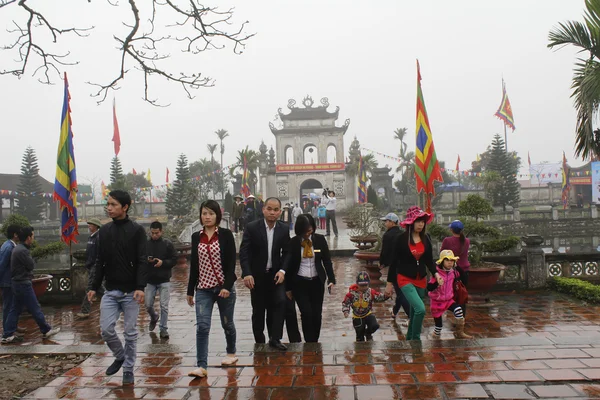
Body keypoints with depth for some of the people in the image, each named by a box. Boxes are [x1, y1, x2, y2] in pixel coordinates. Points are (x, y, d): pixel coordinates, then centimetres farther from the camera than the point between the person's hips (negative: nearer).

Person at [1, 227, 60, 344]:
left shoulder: (18, 248, 11)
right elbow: (32, 265, -14)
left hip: (17, 283, 10)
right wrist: (31, 258, 1)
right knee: (35, 308, 1)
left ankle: (7, 335, 14)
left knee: (16, 309, 12)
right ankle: (46, 330, 12)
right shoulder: (22, 251, -21)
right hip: (23, 284, -10)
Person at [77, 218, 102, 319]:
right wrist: (87, 264, 18)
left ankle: (85, 311, -5)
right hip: (90, 266, 10)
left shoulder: (98, 237, -15)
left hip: (95, 266, -10)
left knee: (90, 288, -8)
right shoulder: (90, 237, 14)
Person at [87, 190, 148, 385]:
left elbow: (142, 261, -12)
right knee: (106, 329, -1)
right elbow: (100, 261, 12)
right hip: (110, 291, 4)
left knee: (130, 332, 4)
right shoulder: (104, 230, 8)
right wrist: (94, 287, 8)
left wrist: (140, 287, -22)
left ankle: (128, 369, 20)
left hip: (130, 291, -4)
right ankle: (120, 356, 26)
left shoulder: (137, 230, -7)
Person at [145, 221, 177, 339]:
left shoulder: (168, 244, -2)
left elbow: (174, 260, -2)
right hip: (150, 280, 2)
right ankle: (154, 318, 39)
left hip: (164, 281, -2)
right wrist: (146, 260, -14)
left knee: (164, 306, -1)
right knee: (148, 305, 8)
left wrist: (163, 262, -19)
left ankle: (163, 329, 10)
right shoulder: (145, 244, 2)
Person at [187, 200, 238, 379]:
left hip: (224, 287, -2)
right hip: (203, 289, 2)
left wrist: (227, 286, -18)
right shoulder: (196, 237, 6)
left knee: (227, 323, 13)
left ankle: (231, 353, 36)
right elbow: (193, 265, 10)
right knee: (202, 327, -7)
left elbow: (231, 262, -9)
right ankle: (201, 366, -5)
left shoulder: (226, 235, -5)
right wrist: (190, 290, 11)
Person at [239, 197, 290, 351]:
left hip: (275, 274, 2)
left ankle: (275, 338, -2)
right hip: (257, 275, -2)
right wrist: (247, 274, -24)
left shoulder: (284, 229, -2)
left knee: (280, 302, -15)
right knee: (258, 311, 7)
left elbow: (286, 253, 2)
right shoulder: (252, 227, -11)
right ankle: (259, 342, 26)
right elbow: (244, 252, -13)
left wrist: (282, 270, -14)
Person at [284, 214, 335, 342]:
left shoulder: (320, 239, -1)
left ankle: (315, 343, 21)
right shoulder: (293, 242, -5)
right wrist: (288, 287, 3)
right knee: (307, 313, -11)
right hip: (299, 283, -2)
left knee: (317, 314, 2)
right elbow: (288, 265, 1)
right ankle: (309, 344, 4)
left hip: (317, 282, 2)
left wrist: (331, 279, -7)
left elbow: (327, 260, 3)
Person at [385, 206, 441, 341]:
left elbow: (429, 260, 8)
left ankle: (409, 338, 33)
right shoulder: (401, 238, -11)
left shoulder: (426, 238, 1)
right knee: (420, 309, -20)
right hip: (405, 279, -5)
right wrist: (389, 283, -3)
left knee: (414, 311, 14)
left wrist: (436, 274, -11)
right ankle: (416, 338, -1)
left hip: (421, 279, 5)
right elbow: (394, 261, -6)